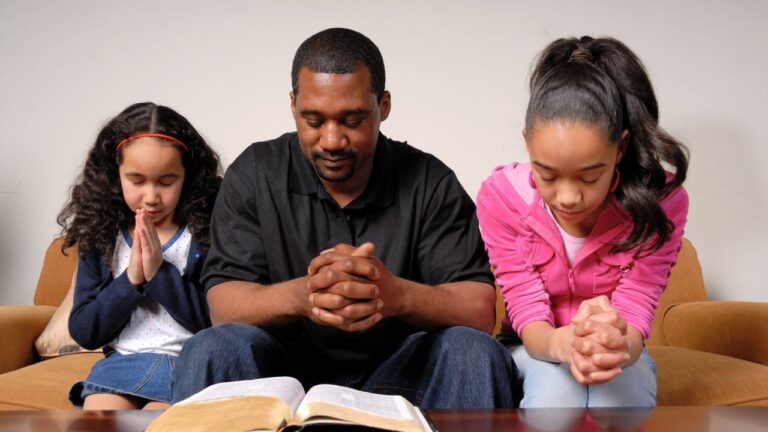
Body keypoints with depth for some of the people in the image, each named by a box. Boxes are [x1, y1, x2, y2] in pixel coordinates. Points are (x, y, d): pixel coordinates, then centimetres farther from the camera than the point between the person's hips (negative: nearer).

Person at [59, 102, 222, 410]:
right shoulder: (100, 238, 7)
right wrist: (130, 280, -11)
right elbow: (83, 332, 4)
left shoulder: (205, 233, -1)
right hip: (122, 361, 3)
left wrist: (160, 273, -14)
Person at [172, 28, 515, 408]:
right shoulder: (254, 175, -4)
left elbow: (480, 310, -12)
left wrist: (398, 295, -34)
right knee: (212, 349, -29)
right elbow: (223, 304, -11)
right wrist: (298, 296, -34)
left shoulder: (430, 183, -5)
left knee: (475, 353, -27)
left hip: (395, 376, 1)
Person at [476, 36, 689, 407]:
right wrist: (566, 344, -47)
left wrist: (615, 345, -50)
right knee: (557, 385, -35)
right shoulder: (501, 196, -20)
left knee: (614, 394, -35)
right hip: (536, 353, 0)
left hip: (617, 358, 0)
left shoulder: (661, 200, -21)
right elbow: (528, 319, -22)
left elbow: (633, 322, -23)